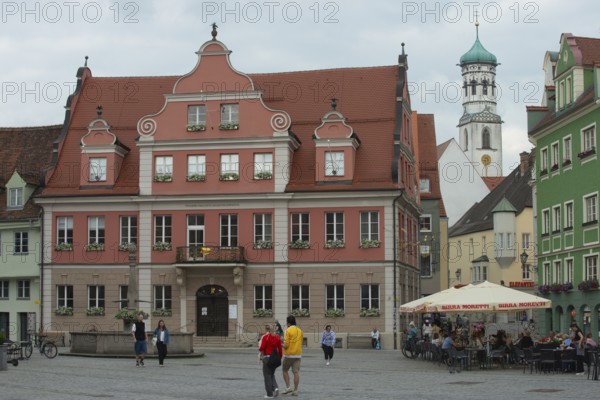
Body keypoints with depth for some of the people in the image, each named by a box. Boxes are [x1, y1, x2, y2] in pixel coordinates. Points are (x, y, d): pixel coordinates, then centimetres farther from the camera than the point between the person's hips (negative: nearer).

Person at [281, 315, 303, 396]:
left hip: (289, 355, -5)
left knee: (285, 370, 12)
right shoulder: (300, 331, 8)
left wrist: (282, 345, 6)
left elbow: (286, 345, -16)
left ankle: (288, 387, 4)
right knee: (296, 372, 3)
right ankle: (295, 390, 2)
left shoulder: (288, 331, -12)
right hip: (298, 355, 5)